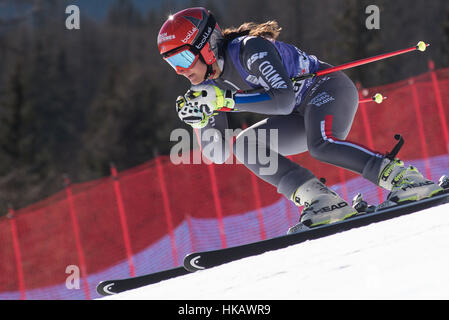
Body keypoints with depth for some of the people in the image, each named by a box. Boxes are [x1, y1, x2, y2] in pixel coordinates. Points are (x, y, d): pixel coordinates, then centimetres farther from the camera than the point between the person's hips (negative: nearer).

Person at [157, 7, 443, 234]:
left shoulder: (250, 49, -24)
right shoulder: (210, 86, 0)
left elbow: (284, 99, -35)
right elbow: (219, 154, 2)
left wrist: (225, 99, -33)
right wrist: (201, 119, -17)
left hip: (328, 87, -8)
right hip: (303, 116, 8)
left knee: (320, 144, -36)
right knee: (246, 145, -11)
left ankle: (405, 179, -33)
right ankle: (321, 201, -20)